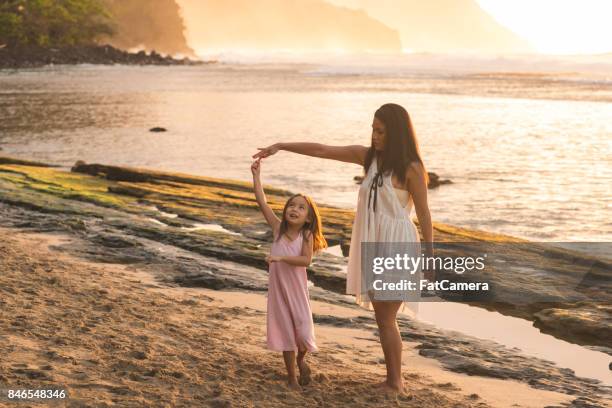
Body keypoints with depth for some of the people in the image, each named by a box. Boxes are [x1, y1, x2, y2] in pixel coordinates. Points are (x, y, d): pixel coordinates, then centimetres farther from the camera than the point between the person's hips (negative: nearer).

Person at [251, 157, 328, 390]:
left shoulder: (307, 235, -9)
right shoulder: (278, 228, -3)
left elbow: (306, 260, -24)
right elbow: (262, 202, -8)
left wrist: (281, 257, -32)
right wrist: (256, 176, -12)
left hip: (297, 289, -2)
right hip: (278, 288, 2)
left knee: (303, 331, -5)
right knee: (286, 332, 8)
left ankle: (301, 359, 30)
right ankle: (292, 376, 20)